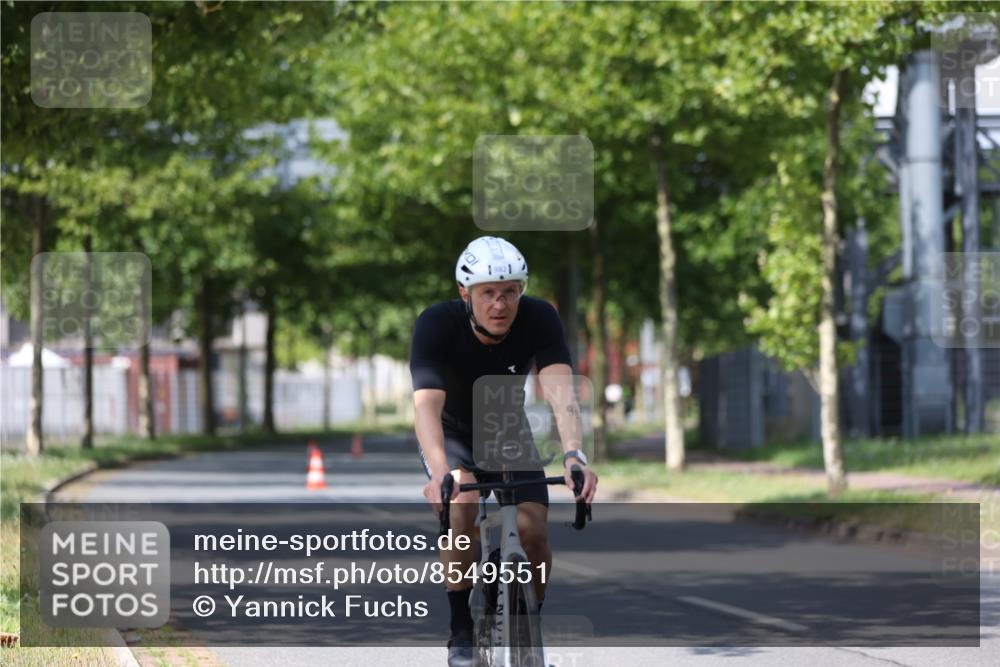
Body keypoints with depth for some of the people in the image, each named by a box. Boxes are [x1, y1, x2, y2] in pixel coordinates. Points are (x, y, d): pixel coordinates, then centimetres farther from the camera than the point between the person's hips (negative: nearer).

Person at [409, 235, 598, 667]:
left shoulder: (539, 319, -27)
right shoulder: (436, 324, -32)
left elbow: (560, 391, -39)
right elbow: (426, 404, -44)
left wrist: (574, 456, -57)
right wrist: (440, 471, -61)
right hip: (452, 435, -2)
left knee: (533, 531, -16)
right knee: (462, 507, -30)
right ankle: (461, 632, -15)